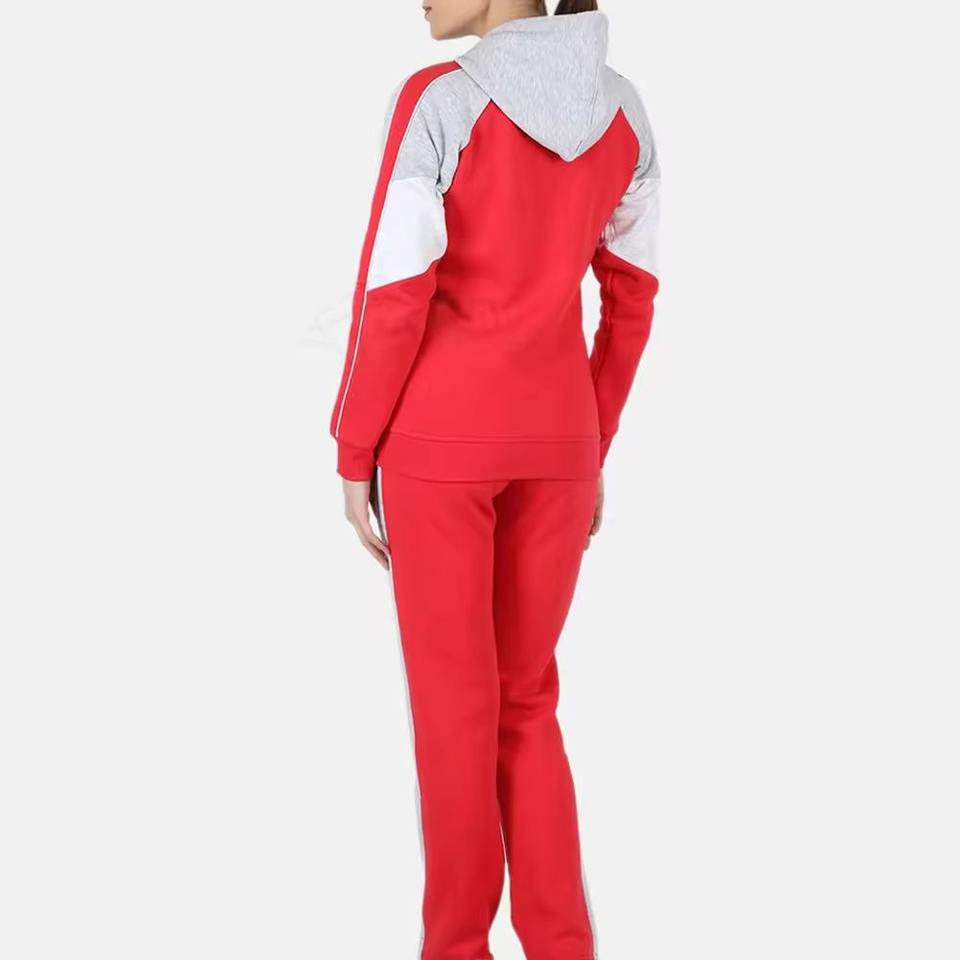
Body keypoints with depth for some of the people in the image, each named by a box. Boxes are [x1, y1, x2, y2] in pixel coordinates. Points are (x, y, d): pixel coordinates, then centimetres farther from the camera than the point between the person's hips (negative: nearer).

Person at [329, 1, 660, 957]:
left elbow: (393, 297, -13)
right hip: (556, 435, 5)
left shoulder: (438, 101, -14)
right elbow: (632, 302, 8)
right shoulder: (624, 111, 4)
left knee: (453, 705, 7)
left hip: (440, 433, -5)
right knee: (527, 698, 16)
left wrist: (353, 455, -3)